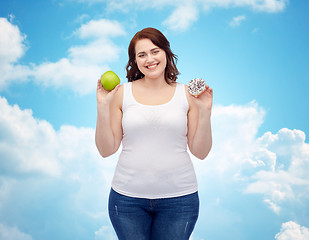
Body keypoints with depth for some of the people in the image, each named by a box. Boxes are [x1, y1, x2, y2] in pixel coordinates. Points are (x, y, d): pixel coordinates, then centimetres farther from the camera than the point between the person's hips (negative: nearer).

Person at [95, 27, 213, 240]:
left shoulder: (187, 94, 1)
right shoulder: (122, 93, 1)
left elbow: (200, 152, 1)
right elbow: (106, 150, 0)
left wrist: (205, 111, -10)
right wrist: (103, 107, -9)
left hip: (178, 198, 0)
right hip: (128, 197, 0)